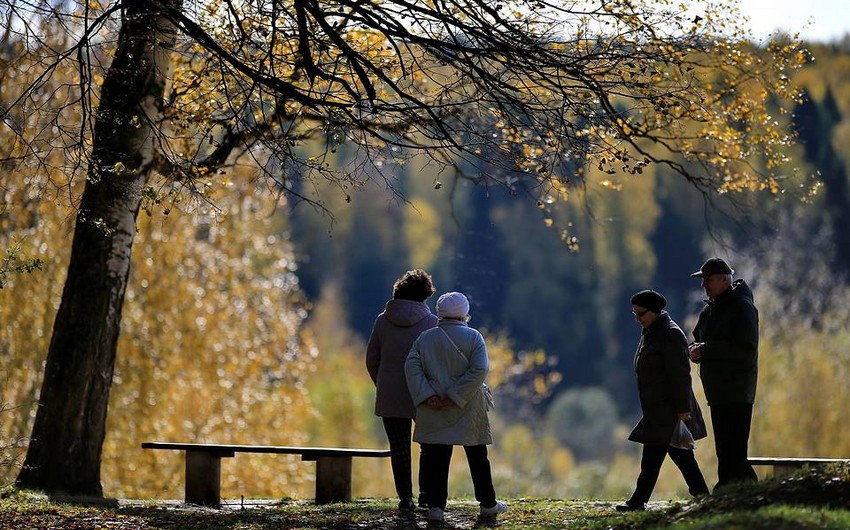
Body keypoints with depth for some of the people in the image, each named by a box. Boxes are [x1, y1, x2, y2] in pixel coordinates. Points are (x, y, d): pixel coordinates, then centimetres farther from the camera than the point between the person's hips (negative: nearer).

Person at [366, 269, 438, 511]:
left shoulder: (383, 321, 1)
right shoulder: (431, 322, -7)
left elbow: (372, 360, 5)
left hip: (390, 395, 2)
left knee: (399, 447, 6)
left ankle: (405, 498, 5)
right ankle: (427, 493, 15)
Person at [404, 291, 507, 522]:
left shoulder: (425, 338, 4)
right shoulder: (473, 337, -3)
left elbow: (411, 366, -5)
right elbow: (479, 370, -14)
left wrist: (426, 396, -10)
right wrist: (456, 396, -14)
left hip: (434, 411, 1)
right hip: (468, 410, -1)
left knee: (436, 458, 2)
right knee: (477, 456, 12)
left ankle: (435, 506, -4)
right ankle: (487, 503, 22)